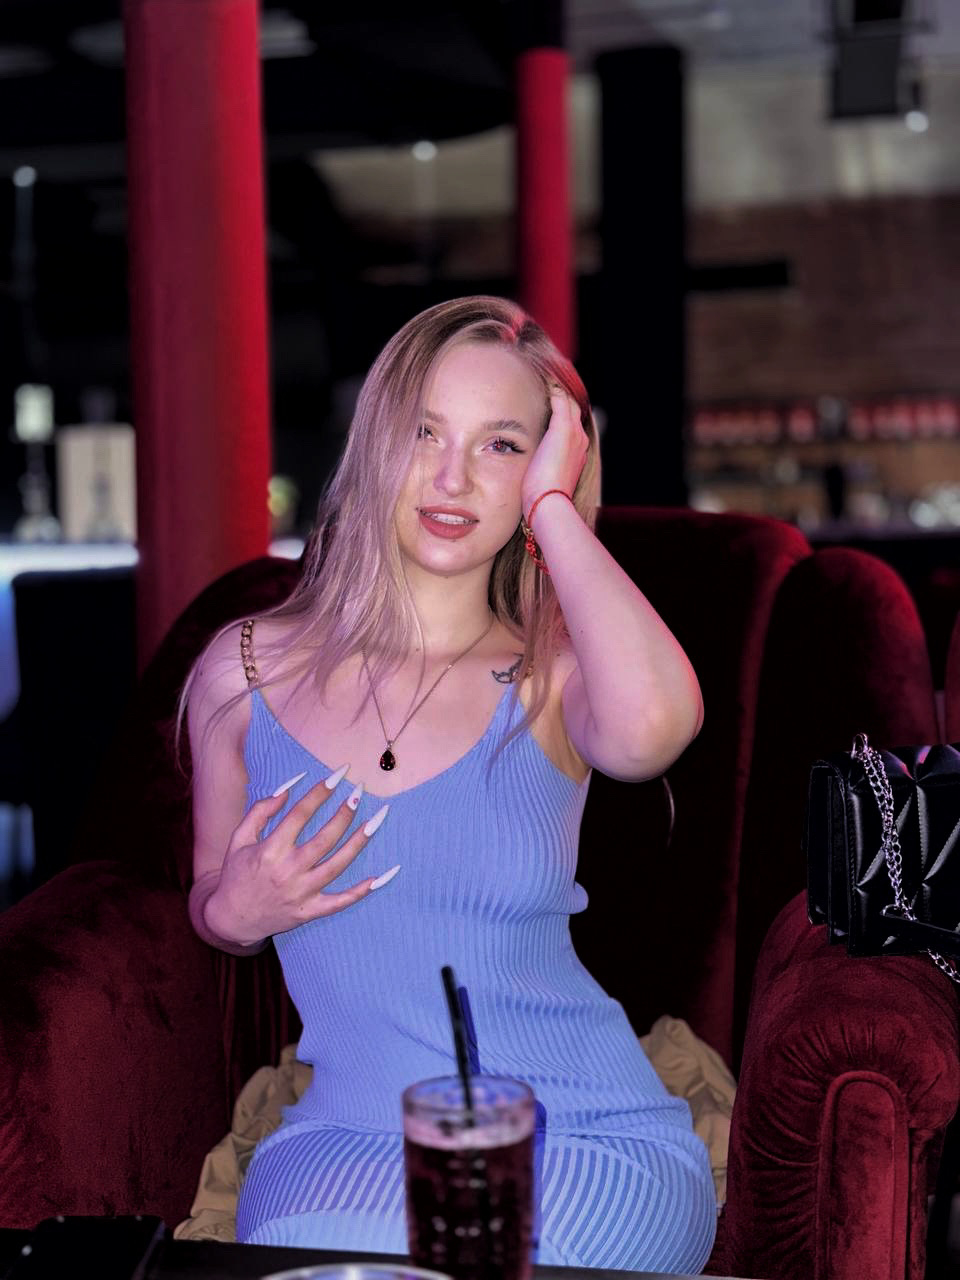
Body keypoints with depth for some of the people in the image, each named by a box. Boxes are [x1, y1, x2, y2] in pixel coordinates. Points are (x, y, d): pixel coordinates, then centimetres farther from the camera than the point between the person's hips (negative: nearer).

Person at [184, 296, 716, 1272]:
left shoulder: (552, 675, -5)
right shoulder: (244, 672, 2)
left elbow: (650, 724, -33)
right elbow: (210, 900, 19)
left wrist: (555, 505, -18)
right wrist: (234, 913, -6)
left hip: (590, 1143, -1)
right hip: (350, 1140, 2)